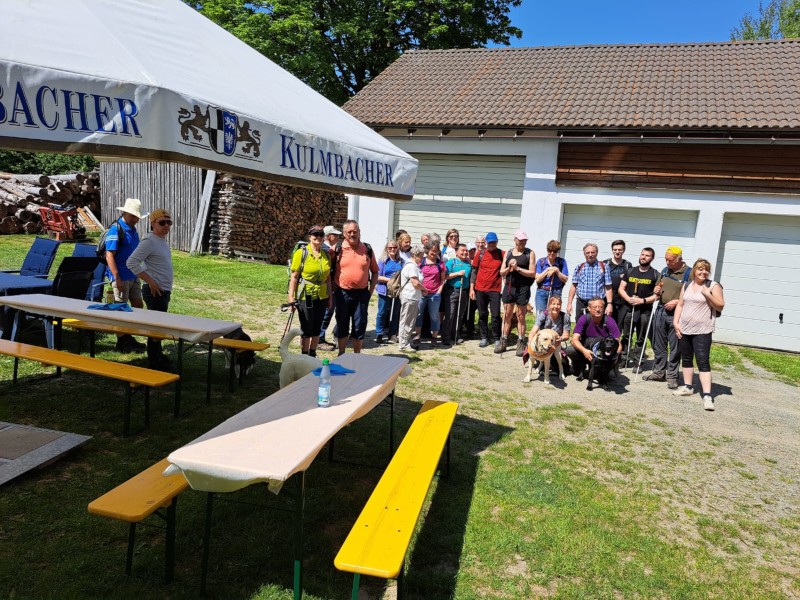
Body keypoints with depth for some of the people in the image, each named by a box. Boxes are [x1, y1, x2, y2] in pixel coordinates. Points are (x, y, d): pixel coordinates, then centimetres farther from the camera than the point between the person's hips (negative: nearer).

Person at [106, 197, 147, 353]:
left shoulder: (133, 229, 12)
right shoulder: (116, 229, -14)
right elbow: (109, 255, -18)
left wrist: (139, 274, 19)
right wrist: (117, 278, -22)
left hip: (133, 276, 8)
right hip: (121, 277, -8)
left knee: (138, 305, 11)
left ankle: (129, 339, 23)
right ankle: (122, 343, 13)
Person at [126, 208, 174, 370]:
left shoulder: (162, 241, 13)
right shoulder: (149, 241, -16)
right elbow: (131, 262, -22)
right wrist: (150, 282, -23)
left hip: (164, 291, 9)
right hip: (155, 291, -9)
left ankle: (158, 355, 30)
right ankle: (155, 362, 6)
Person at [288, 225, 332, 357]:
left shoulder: (326, 255, 7)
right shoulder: (301, 253, -7)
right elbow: (294, 277, -9)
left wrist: (330, 297, 11)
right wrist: (291, 297, -13)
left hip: (322, 297, 5)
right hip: (305, 297, -5)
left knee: (317, 328, 13)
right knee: (306, 329, 4)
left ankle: (313, 354, 27)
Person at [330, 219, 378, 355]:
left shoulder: (368, 250, 3)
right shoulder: (336, 249, -1)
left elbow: (374, 272, 10)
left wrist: (371, 291, 2)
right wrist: (333, 289, -3)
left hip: (362, 294, 1)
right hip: (342, 293, 0)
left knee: (360, 326, 5)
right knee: (342, 325, 12)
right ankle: (341, 355, 26)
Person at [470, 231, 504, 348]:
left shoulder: (502, 254, 0)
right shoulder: (480, 254, 3)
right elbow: (474, 271, 6)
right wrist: (471, 288, 3)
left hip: (495, 289, -2)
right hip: (480, 289, 2)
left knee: (496, 315, -3)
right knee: (482, 315, 9)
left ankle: (496, 338, 10)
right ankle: (484, 337, 19)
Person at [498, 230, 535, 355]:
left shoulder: (530, 253, 0)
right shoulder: (508, 253, 10)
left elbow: (532, 273, -7)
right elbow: (502, 272, 10)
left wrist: (518, 268, -14)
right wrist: (509, 268, -10)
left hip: (523, 288, -3)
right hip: (509, 287, 3)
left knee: (521, 316, 2)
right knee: (507, 315, 7)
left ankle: (521, 343, 9)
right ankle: (503, 341, 14)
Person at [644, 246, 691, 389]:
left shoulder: (689, 273, -9)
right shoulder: (665, 270, 11)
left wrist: (677, 302, -19)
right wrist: (657, 291, 3)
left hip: (676, 314, -6)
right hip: (661, 311, 6)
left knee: (675, 348, 2)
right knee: (659, 345, 13)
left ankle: (672, 376, 10)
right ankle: (659, 372, 24)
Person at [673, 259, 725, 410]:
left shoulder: (714, 286, -2)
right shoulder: (686, 286, 12)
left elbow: (720, 306, -6)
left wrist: (708, 294, -18)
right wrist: (676, 322, 2)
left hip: (702, 331, -5)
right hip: (684, 329, 5)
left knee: (703, 362, -11)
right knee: (686, 359, 15)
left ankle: (707, 395, -14)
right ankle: (688, 387, 29)